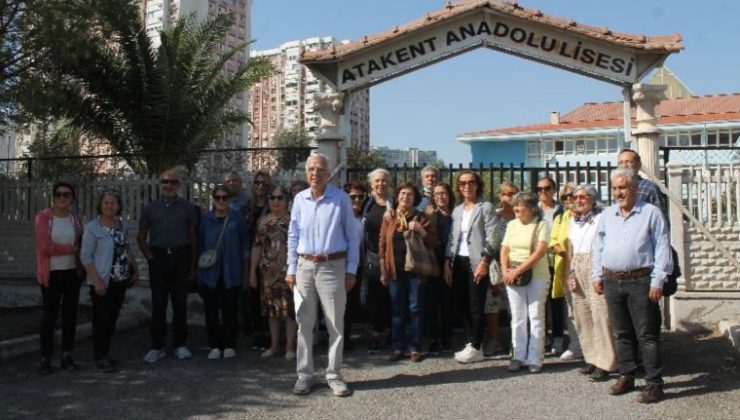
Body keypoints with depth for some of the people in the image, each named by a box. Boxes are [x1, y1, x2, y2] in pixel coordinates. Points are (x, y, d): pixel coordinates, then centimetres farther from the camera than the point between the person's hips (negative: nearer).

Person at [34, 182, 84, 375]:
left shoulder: (76, 219, 7)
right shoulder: (43, 217, -5)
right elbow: (44, 246, -15)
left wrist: (81, 266, 0)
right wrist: (71, 248, -12)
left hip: (73, 273, 4)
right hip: (51, 274, -4)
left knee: (70, 314, 7)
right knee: (50, 315, -1)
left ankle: (67, 356, 16)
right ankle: (45, 359, 6)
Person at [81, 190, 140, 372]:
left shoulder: (121, 224, 9)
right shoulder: (93, 227, -10)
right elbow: (86, 256, -13)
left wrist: (135, 269, 11)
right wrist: (96, 281, -19)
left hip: (121, 281, 6)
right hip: (103, 282, -6)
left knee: (112, 319, 12)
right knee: (101, 320, 0)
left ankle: (105, 354, 22)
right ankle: (99, 358, 12)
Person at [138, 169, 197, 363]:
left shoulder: (186, 207, 5)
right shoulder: (151, 208, 7)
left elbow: (193, 236, 5)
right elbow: (141, 237, 12)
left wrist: (192, 265, 1)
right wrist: (150, 256, -1)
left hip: (180, 257, 0)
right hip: (158, 258, 1)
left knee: (180, 303, 4)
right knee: (158, 304, 3)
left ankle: (180, 345, 13)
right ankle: (157, 347, 10)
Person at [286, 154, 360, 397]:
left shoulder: (341, 198, -3)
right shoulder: (300, 199, 5)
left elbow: (353, 236, 0)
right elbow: (293, 236, 9)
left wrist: (351, 270, -3)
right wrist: (291, 269, 4)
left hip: (333, 266, -2)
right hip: (305, 266, 3)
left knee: (335, 324, 4)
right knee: (304, 322, 7)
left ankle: (334, 375, 14)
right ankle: (305, 374, 16)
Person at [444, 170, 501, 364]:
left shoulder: (486, 208, -2)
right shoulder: (457, 211, 17)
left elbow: (492, 238, -10)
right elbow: (452, 238, 16)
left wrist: (484, 262, -17)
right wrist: (448, 262, 6)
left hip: (476, 262, -6)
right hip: (458, 262, 6)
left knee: (476, 306, -4)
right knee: (461, 305, 8)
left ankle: (476, 348, 4)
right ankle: (471, 343, 19)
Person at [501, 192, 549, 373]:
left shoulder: (541, 224, -5)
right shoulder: (512, 224, 10)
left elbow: (540, 251, -14)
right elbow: (505, 249, 10)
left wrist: (518, 270, -17)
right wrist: (505, 270, -8)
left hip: (536, 276, -4)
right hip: (513, 277, 4)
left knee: (536, 317, 1)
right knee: (517, 318, 7)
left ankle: (535, 359, 7)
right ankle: (518, 357, 15)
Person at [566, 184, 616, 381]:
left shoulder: (601, 218, -6)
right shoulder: (573, 221, 17)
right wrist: (570, 273, 11)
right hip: (577, 271, 8)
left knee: (601, 316, -9)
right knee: (582, 317, 9)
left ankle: (604, 363, -3)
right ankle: (592, 359, 20)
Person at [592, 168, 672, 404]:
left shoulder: (651, 213, -3)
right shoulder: (607, 215, 12)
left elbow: (662, 248, -5)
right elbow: (598, 247, 18)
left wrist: (658, 281, -10)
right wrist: (597, 275, 12)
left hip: (640, 281, -5)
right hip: (612, 281, 5)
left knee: (647, 335, -2)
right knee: (621, 333, 13)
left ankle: (654, 383, 4)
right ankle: (626, 377, 23)